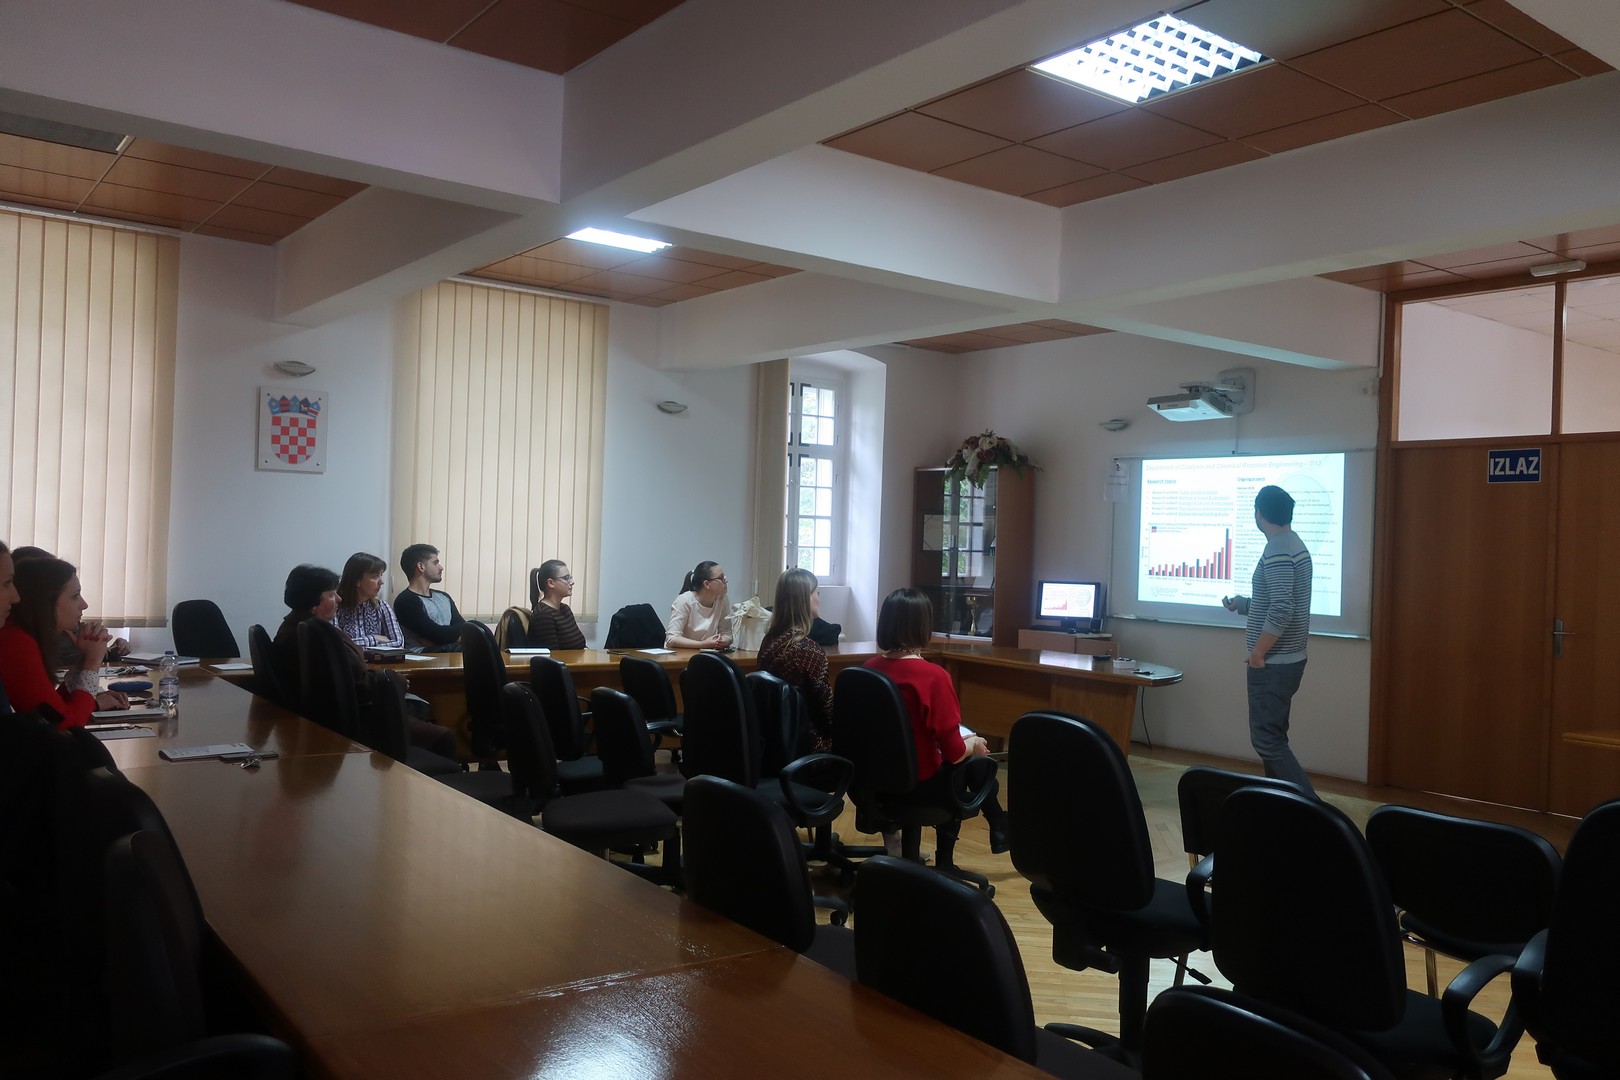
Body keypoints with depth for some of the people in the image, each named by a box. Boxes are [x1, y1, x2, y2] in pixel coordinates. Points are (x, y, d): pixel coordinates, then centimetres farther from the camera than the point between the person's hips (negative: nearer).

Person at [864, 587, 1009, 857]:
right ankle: (1000, 831, 42)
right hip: (919, 783, -5)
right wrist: (975, 744, 3)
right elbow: (954, 753, -20)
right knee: (977, 758, 20)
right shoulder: (933, 676, -23)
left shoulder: (868, 669, -6)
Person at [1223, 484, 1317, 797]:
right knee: (1274, 737, 15)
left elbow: (1281, 610, -28)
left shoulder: (1277, 551, -19)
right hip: (1287, 659, 10)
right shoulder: (1294, 544, 13)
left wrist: (1257, 654, -19)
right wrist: (1242, 603, 35)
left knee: (1266, 740, -7)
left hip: (1273, 663, -10)